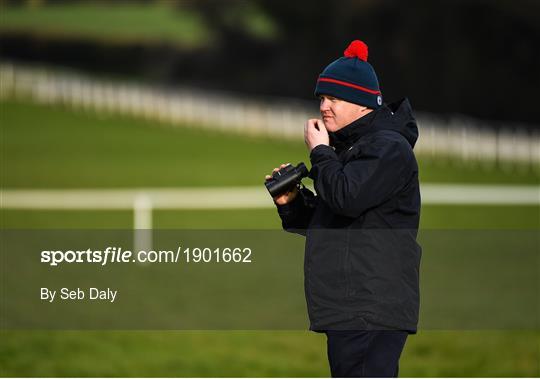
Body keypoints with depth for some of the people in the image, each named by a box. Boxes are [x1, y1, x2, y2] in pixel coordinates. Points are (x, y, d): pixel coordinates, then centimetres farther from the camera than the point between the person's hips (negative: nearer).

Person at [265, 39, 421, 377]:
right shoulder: (347, 149, 23)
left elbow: (347, 197, -24)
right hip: (348, 310, 11)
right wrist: (291, 202, 9)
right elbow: (325, 220, 28)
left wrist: (320, 153, -9)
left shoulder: (389, 148, -9)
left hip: (371, 310, -11)